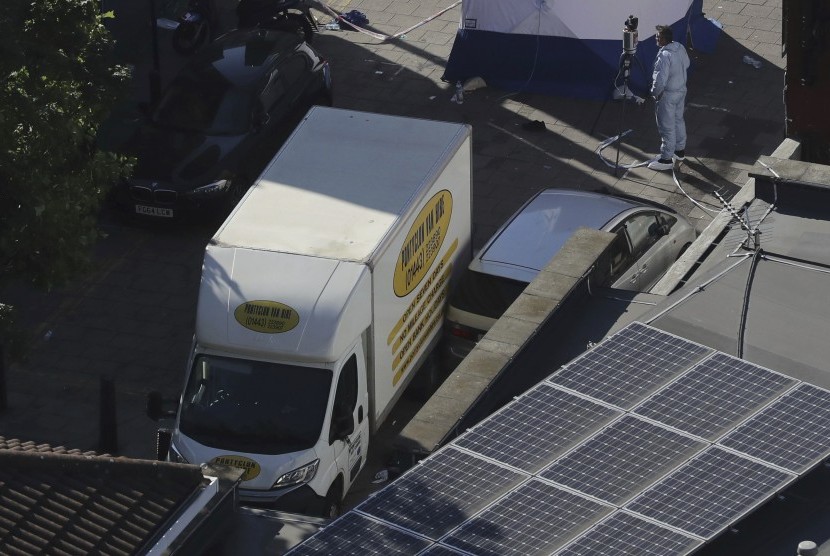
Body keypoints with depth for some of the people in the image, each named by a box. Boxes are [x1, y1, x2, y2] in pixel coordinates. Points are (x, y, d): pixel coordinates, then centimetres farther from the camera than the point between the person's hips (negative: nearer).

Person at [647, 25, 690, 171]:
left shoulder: (664, 56, -31)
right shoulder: (680, 48, -3)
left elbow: (660, 81, -31)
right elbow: (686, 65, 14)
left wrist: (655, 93, -14)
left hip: (668, 95, -9)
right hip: (681, 90, 9)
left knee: (667, 127, 2)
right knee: (678, 120, 25)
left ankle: (666, 159, 11)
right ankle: (680, 150, 40)